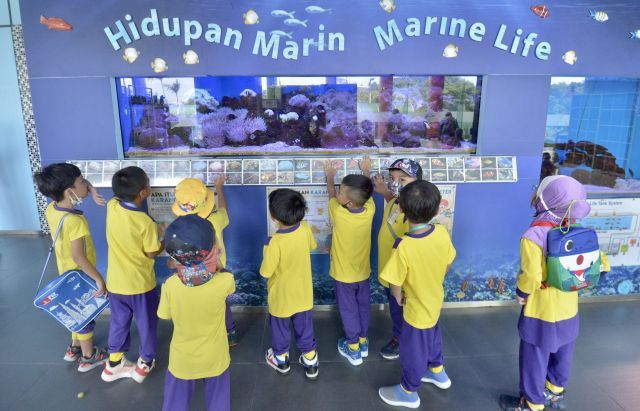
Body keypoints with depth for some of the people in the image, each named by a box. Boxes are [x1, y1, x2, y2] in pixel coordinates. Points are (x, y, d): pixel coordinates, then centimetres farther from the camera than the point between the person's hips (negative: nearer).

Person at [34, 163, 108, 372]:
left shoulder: (51, 209, -7)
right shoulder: (75, 221, -34)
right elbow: (79, 257, -32)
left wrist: (90, 189, -10)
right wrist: (99, 279, -25)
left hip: (67, 273, 8)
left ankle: (75, 348, 46)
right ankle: (88, 357, 32)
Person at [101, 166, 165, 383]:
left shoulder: (112, 207, -12)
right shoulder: (146, 223, -27)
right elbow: (152, 253, -15)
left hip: (115, 282, 5)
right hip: (140, 284, -5)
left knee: (118, 322, 24)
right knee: (146, 324, 18)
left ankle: (114, 364, 39)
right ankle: (144, 363, 33)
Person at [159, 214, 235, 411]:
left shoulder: (171, 284, -25)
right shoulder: (225, 281, -27)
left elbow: (165, 315, -6)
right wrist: (217, 263, -5)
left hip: (182, 360, 1)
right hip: (214, 359, 0)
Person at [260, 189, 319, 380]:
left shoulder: (275, 242, -35)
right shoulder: (305, 229, -19)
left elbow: (266, 272, -23)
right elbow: (311, 246, 2)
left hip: (281, 296, -4)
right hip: (302, 292, 4)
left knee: (280, 328, 24)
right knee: (304, 327, 25)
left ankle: (281, 359, 47)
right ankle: (310, 362, 41)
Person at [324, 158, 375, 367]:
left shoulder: (338, 214, -29)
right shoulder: (369, 210, -21)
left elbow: (331, 194, -8)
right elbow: (366, 193, 2)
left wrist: (330, 176, 11)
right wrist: (365, 171, 19)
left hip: (343, 274, -3)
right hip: (363, 272, 4)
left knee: (348, 310, 13)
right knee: (363, 306, 21)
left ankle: (353, 348, 28)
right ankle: (363, 341, 38)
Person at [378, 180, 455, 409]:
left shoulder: (403, 247, -36)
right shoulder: (442, 233, -18)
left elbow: (395, 283, -26)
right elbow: (448, 264, -2)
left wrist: (398, 298, -4)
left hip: (417, 307, -6)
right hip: (434, 299, 6)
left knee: (413, 349, 17)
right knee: (431, 338, 32)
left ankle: (408, 392, 41)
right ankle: (437, 372, 57)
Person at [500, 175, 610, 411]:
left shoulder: (533, 236, -27)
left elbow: (531, 276, -28)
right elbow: (600, 263, 2)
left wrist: (521, 294, -9)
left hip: (541, 313, -6)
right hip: (569, 311, 7)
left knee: (534, 360, 13)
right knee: (561, 355, 26)